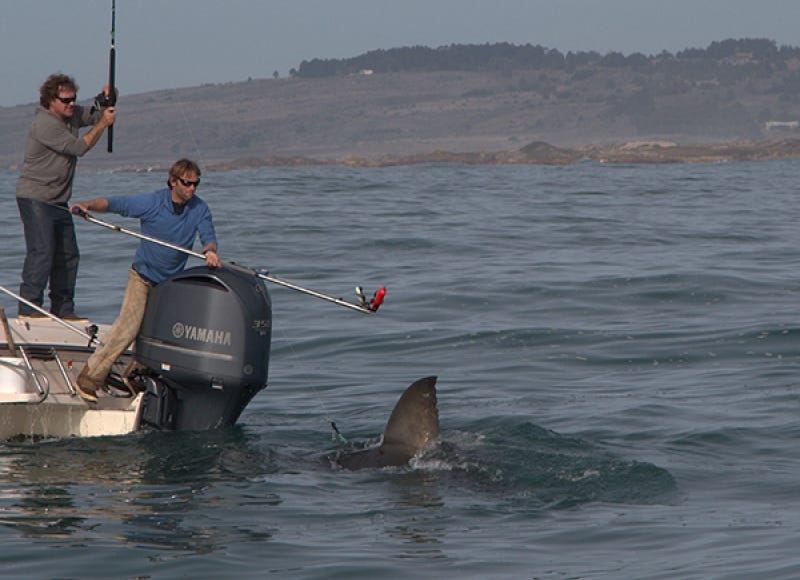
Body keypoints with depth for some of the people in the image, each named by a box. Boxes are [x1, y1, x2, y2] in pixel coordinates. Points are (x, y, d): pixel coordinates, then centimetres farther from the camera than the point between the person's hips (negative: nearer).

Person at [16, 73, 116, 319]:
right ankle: (28, 307, -15)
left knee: (68, 255, 8)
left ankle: (63, 309, 15)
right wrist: (102, 123, -14)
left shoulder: (72, 114, 9)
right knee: (42, 251, -16)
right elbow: (79, 147, -19)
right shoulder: (44, 124, -19)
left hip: (58, 201, 9)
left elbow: (97, 115, 19)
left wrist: (105, 100, -3)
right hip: (35, 199, -9)